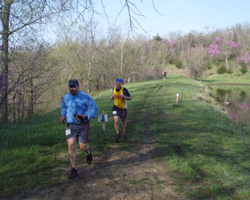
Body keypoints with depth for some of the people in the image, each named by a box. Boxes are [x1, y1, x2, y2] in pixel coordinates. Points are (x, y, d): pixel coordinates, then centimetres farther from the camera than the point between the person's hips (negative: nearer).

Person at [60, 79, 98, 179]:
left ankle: (88, 152, 41)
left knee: (82, 146, 0)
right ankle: (74, 169, 4)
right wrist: (63, 115, 10)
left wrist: (85, 116, -23)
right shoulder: (65, 97, 8)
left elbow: (94, 109, -9)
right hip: (70, 125, 4)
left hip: (83, 125, -3)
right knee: (71, 145, -8)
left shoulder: (85, 97, -9)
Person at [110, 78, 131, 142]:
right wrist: (112, 97, -13)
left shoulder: (124, 90, -18)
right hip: (116, 106, 2)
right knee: (115, 120, -16)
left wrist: (123, 96, -30)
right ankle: (117, 134, 0)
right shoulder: (114, 89, -4)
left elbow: (130, 98, -13)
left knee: (123, 121, 14)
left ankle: (124, 133, 39)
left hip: (123, 107, -2)